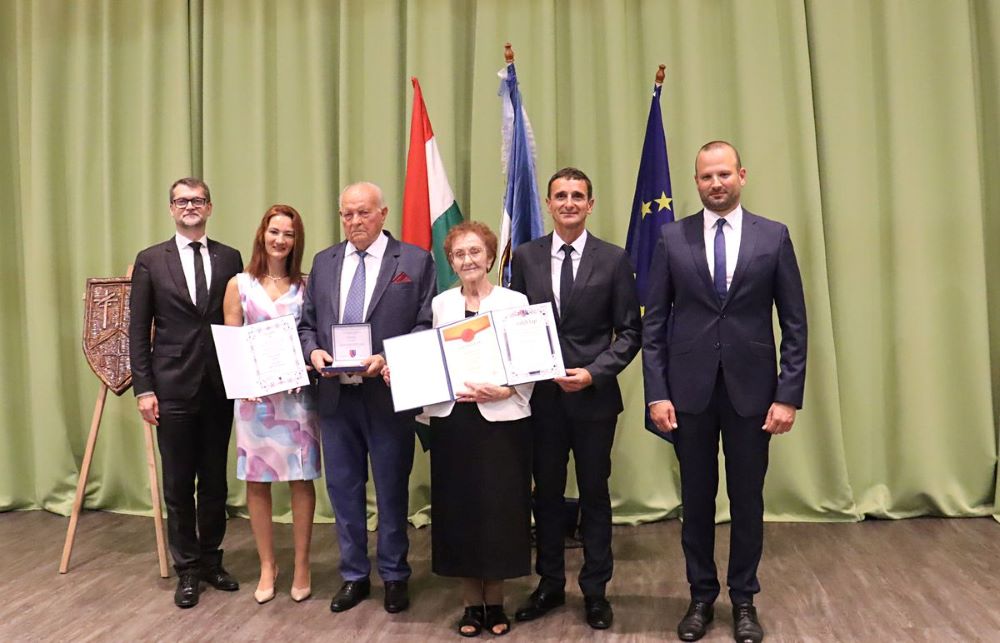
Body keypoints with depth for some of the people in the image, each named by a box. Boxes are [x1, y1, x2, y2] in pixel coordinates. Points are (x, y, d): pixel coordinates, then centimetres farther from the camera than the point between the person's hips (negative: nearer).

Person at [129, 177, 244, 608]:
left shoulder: (230, 259, 7)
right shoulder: (150, 261, 3)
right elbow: (138, 331, 1)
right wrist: (144, 388, -5)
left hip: (220, 387, 2)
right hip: (173, 388, -1)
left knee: (215, 480, 11)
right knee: (178, 484, 7)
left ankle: (210, 559, 27)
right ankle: (187, 568, 21)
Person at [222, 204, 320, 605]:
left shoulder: (306, 286, 5)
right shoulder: (239, 284, 5)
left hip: (297, 392, 0)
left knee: (301, 478, 3)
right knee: (256, 480, 6)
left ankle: (301, 565, 17)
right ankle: (267, 565, 22)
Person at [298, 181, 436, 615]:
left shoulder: (415, 261, -3)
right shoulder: (323, 263, 11)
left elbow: (427, 325, -7)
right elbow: (306, 322, 13)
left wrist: (388, 359, -20)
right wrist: (312, 351, -8)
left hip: (388, 395, -4)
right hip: (336, 395, 4)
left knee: (392, 490, 9)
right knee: (343, 489, 13)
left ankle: (394, 576, 28)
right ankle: (354, 576, 30)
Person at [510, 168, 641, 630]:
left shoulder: (613, 259, -3)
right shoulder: (525, 257, 3)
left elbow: (629, 331, -2)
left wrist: (594, 373, -14)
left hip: (594, 396, -1)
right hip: (542, 395, 2)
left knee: (595, 494, 11)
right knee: (546, 493, 13)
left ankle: (595, 590, 27)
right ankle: (550, 584, 30)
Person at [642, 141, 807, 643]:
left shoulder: (774, 237, 1)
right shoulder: (672, 238, 1)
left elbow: (794, 324, 1)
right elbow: (654, 323, 0)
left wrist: (788, 395, -5)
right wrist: (656, 393, -5)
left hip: (750, 389, 0)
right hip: (689, 389, 0)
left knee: (747, 499, 11)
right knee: (696, 499, 11)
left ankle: (744, 601, 29)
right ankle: (701, 596, 29)